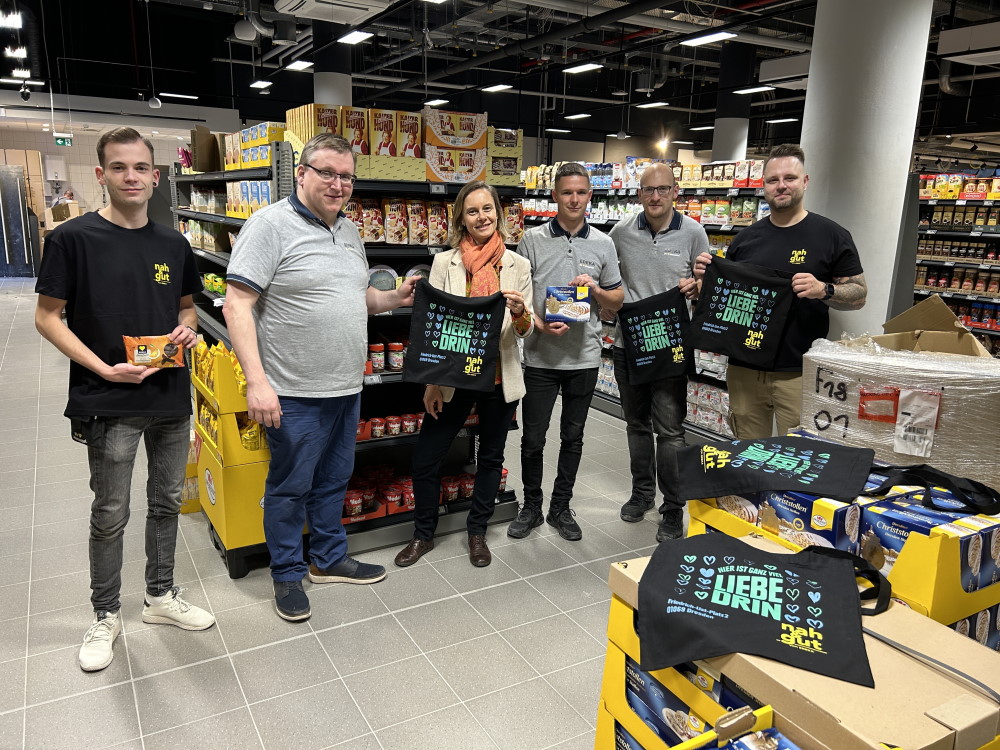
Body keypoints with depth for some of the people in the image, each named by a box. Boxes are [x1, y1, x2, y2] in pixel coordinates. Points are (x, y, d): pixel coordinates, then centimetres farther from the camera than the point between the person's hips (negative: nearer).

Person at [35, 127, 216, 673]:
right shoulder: (73, 239, -8)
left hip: (172, 398, 5)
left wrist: (187, 329, -5)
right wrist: (106, 369, -17)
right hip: (110, 403, -4)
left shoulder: (173, 244, 5)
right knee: (110, 515, 8)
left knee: (167, 503, 16)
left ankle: (160, 596, 35)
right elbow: (47, 317, -6)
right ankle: (106, 617, 27)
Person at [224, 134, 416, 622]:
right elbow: (237, 305, -18)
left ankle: (329, 559, 38)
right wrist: (256, 380, -26)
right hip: (295, 393, -7)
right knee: (290, 488, 9)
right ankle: (287, 574, 29)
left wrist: (395, 299, 5)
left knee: (334, 480, 20)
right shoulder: (271, 224, -12)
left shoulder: (350, 231, 12)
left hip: (347, 387, 7)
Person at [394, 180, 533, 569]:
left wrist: (520, 312, -22)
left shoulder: (518, 265, 0)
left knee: (491, 457, 14)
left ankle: (477, 532, 35)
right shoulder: (444, 262, -2)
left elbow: (526, 330, 2)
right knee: (425, 459, 1)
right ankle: (423, 534, 25)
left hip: (500, 379, 1)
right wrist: (431, 383, -5)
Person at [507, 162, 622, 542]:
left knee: (572, 437, 12)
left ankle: (560, 508, 28)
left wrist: (594, 288, -11)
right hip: (540, 356, -2)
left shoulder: (603, 244, 6)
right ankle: (531, 507, 25)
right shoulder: (533, 239, 0)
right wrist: (540, 324, -18)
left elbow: (617, 300, 10)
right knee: (533, 438, 5)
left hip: (584, 357, 2)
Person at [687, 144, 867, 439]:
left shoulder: (831, 235, -1)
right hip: (744, 368, 4)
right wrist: (707, 276, -3)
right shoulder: (746, 238, 9)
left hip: (799, 372, -3)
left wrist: (824, 290, -20)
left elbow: (859, 294, 0)